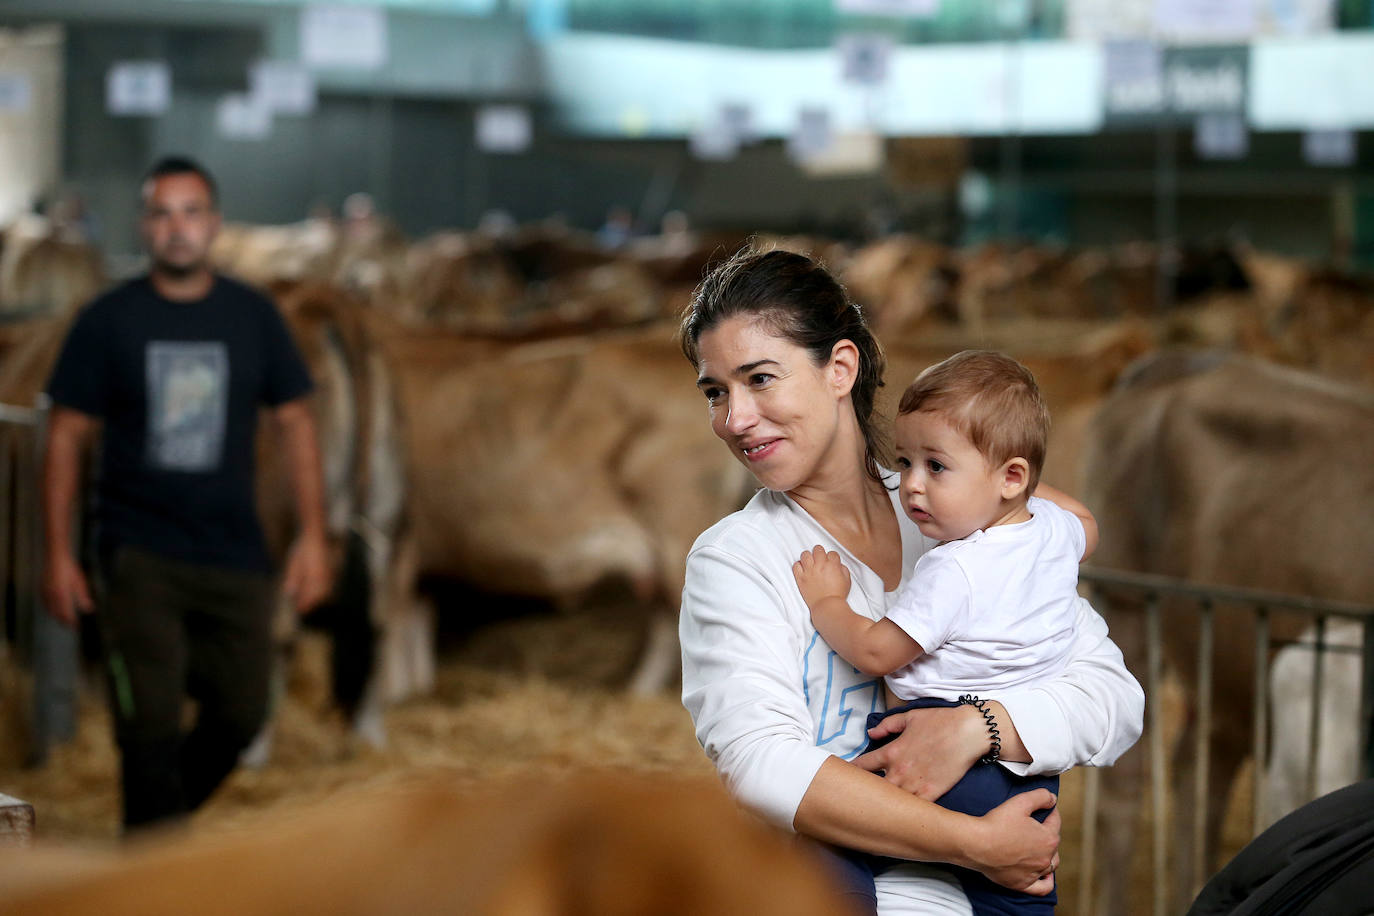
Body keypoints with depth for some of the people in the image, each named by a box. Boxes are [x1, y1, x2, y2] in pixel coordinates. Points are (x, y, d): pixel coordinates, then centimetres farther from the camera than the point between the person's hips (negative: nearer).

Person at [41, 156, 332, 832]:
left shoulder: (253, 318, 5)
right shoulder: (108, 321, -1)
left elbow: (294, 423, 9)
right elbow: (66, 436, 1)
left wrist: (313, 535, 2)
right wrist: (57, 553, -4)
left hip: (234, 554, 3)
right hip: (138, 554, -3)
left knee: (240, 715, 7)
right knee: (150, 725, -7)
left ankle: (160, 826, 31)